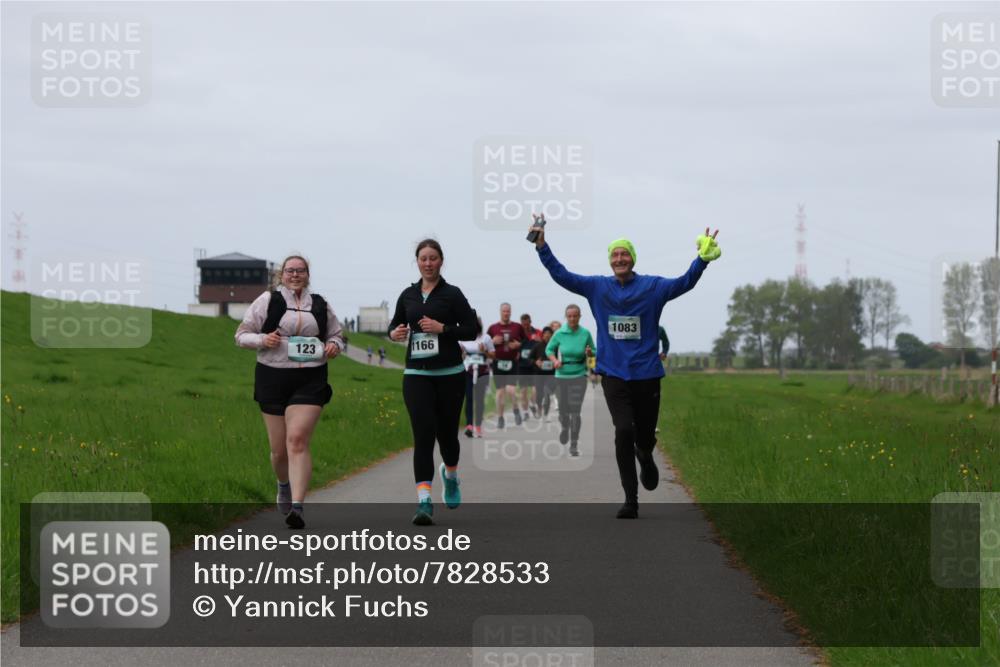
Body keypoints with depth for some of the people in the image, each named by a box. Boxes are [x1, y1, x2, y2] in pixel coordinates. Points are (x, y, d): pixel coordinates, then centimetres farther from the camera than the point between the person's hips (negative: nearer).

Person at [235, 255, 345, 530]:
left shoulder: (320, 305, 11)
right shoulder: (267, 301, 4)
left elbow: (336, 334, 23)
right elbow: (242, 334, 6)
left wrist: (334, 346, 0)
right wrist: (262, 340, -14)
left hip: (310, 382, 0)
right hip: (273, 379, 0)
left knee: (298, 440, -17)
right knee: (279, 447, 6)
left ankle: (297, 505, -22)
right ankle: (284, 485, 40)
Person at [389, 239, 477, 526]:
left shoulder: (452, 294, -1)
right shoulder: (408, 295, 9)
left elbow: (470, 330, -3)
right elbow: (395, 324, 22)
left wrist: (442, 328, -16)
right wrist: (394, 333, -1)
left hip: (449, 373, -1)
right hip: (416, 374, 1)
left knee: (446, 432, 10)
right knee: (423, 434, -11)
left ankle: (451, 475, 44)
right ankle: (424, 502, -18)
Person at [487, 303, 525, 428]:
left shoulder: (517, 327, 5)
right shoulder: (493, 328, 5)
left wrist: (518, 344, -7)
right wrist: (493, 341, -10)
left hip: (512, 362, -1)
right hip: (498, 362, 1)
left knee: (511, 389, -15)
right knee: (500, 391, 2)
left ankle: (516, 410, 12)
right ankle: (500, 418, 13)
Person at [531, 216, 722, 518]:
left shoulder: (653, 287, -1)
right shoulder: (597, 287, 3)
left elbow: (683, 283, -14)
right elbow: (562, 276, 0)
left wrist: (702, 260, -30)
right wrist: (542, 248, -11)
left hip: (646, 374, 0)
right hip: (613, 375, 0)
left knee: (645, 436, 9)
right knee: (624, 431, -16)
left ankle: (645, 458, 50)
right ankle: (630, 501, -9)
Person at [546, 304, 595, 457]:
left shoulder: (585, 334, -5)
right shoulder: (559, 334, -5)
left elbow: (593, 352, 7)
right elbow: (549, 349, 8)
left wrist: (589, 353, -16)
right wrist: (555, 360, -11)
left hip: (579, 376, -1)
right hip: (562, 375, 1)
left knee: (575, 410, -9)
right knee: (563, 408, 9)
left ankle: (573, 445, -3)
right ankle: (565, 428, 44)